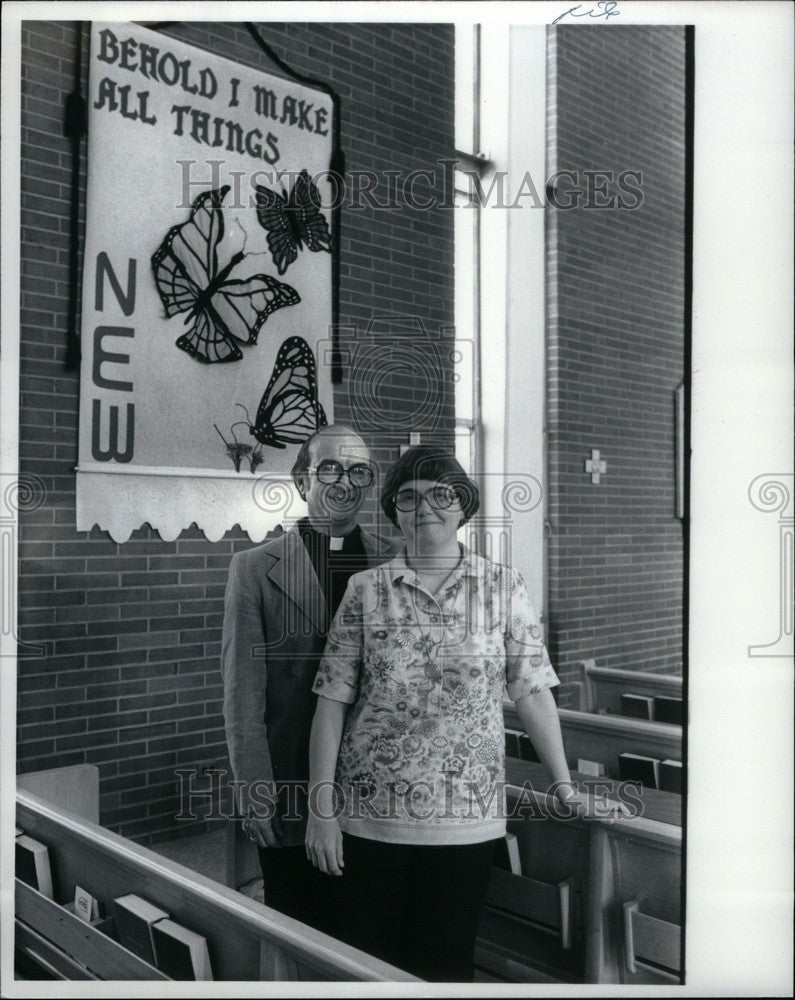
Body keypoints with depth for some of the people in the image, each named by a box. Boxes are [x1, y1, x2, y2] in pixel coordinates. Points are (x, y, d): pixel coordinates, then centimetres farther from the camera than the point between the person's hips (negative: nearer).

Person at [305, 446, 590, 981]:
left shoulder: (504, 587, 1)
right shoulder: (366, 589, 0)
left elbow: (533, 691, 3)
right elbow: (332, 700, -1)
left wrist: (564, 785, 2)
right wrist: (322, 804, -4)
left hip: (467, 816, 0)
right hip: (370, 814, 0)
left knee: (449, 964, 12)